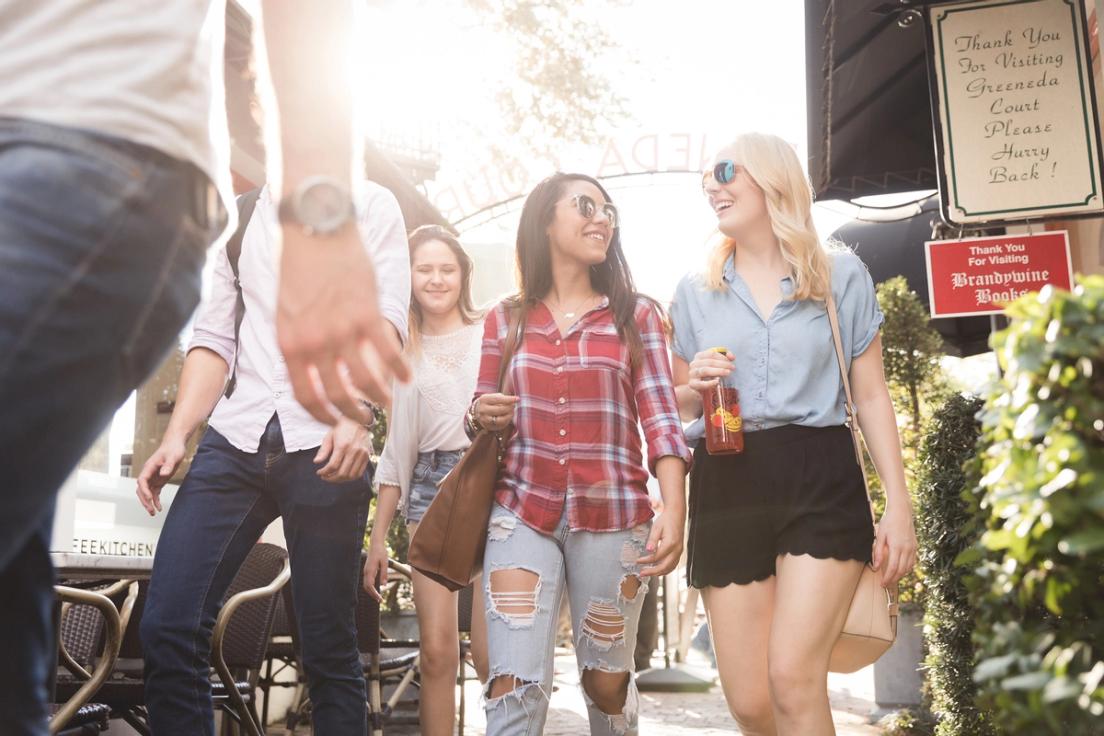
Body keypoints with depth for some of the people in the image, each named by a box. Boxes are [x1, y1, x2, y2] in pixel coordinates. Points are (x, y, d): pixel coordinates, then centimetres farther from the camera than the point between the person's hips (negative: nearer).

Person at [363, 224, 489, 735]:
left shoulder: (491, 334, 4)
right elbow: (396, 448, 16)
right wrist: (378, 536, 13)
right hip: (429, 488, 3)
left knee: (489, 652, -7)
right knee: (436, 652, -2)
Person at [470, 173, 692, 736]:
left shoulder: (635, 315, 5)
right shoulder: (506, 319, 9)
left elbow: (660, 416, -4)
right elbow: (485, 417, 17)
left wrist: (673, 508, -18)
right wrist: (483, 415, -8)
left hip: (612, 516, 0)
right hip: (521, 512, 1)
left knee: (606, 680, 11)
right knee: (515, 686, -7)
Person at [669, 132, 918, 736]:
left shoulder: (842, 275, 6)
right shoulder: (695, 291, 12)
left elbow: (871, 395, 7)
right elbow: (678, 406, 20)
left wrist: (898, 503, -1)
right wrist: (695, 388, -4)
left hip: (820, 481, -2)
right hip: (726, 488, 3)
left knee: (793, 680, -15)